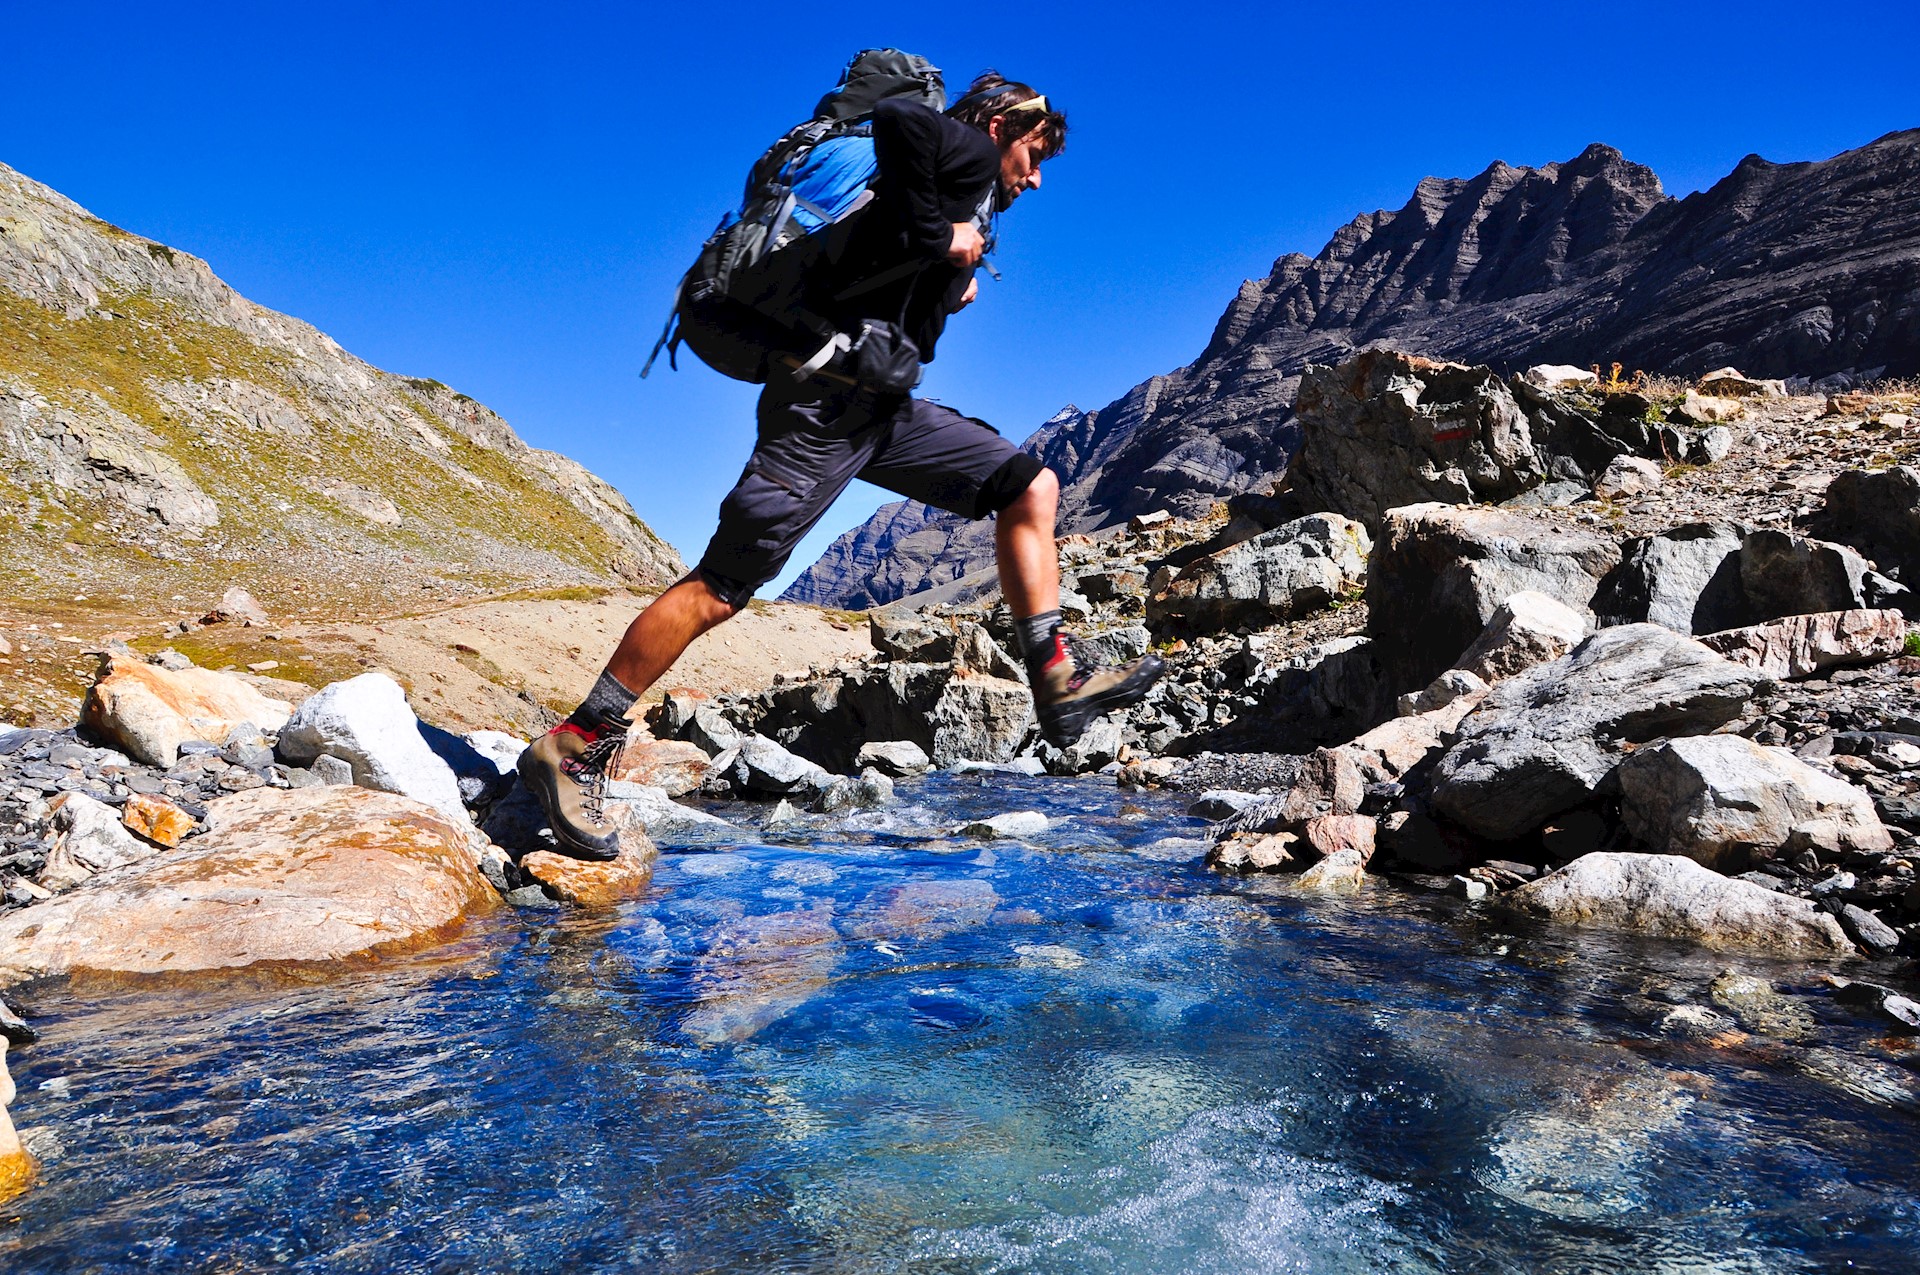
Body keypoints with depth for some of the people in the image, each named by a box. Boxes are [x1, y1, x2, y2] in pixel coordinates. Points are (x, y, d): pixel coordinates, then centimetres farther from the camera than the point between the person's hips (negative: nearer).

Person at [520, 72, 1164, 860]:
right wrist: (934, 235, -15)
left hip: (878, 407, 10)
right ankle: (572, 749, -4)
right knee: (724, 585, -12)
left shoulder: (968, 200, 27)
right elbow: (894, 119, -21)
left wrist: (953, 282, 16)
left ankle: (1058, 683, 5)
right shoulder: (968, 152, 1)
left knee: (1029, 487, 9)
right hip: (826, 396, -10)